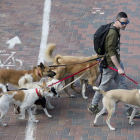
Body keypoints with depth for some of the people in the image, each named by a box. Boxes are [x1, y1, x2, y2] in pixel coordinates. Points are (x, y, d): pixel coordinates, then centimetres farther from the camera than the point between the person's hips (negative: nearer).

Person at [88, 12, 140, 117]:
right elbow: (111, 52, -28)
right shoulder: (112, 33, -26)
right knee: (104, 87, 7)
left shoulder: (115, 30, 5)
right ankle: (93, 106, 25)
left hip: (116, 62, 9)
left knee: (123, 85, 11)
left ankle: (129, 110, 17)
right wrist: (119, 68, -27)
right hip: (110, 64, -9)